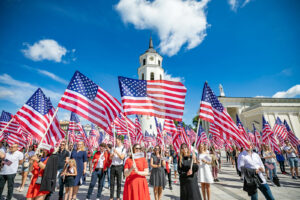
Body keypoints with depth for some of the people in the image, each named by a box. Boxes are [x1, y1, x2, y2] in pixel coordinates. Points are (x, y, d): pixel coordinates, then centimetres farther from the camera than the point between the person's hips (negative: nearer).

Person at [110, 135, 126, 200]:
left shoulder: (123, 148, -2)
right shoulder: (114, 148, 10)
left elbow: (122, 157, -13)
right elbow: (110, 157, 8)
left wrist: (117, 152, -21)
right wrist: (112, 154, -12)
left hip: (119, 166, -3)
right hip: (113, 166, 3)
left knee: (119, 182, 4)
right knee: (112, 182, 7)